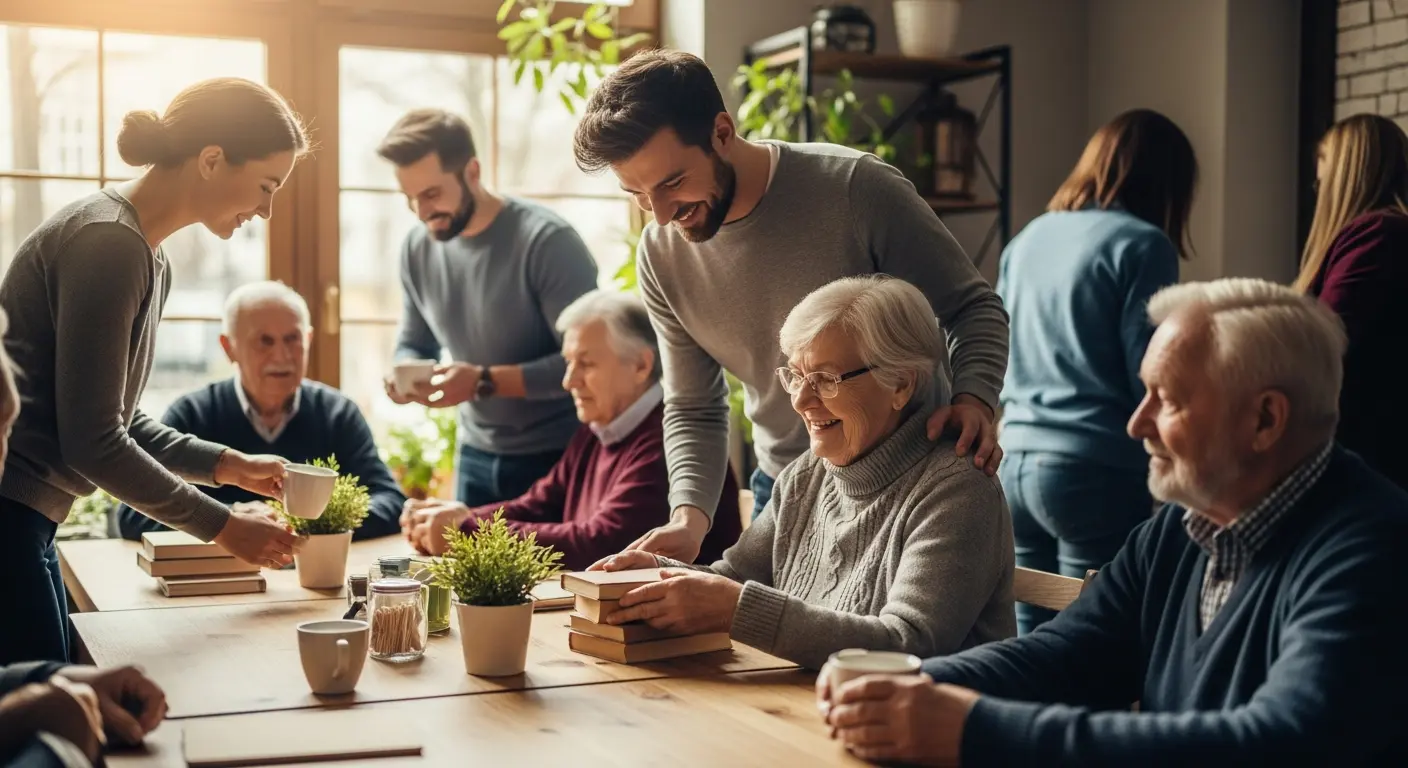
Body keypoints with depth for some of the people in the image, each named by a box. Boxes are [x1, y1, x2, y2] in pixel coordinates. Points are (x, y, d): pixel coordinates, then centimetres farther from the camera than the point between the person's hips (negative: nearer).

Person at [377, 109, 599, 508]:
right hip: (476, 458, 6)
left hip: (559, 457, -5)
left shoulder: (547, 240, -20)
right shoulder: (417, 247, 0)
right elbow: (414, 345, 13)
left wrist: (486, 381, -27)